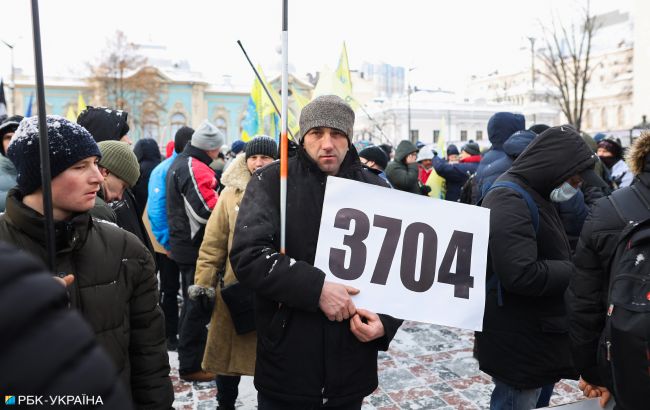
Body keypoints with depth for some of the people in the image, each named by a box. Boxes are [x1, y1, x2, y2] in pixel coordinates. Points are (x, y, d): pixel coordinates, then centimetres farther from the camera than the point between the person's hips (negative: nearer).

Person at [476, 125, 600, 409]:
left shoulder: (531, 194, 12)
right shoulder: (510, 199, -22)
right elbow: (522, 274, -31)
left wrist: (571, 266, -1)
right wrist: (577, 271, -16)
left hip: (533, 333, 10)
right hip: (517, 341, -10)